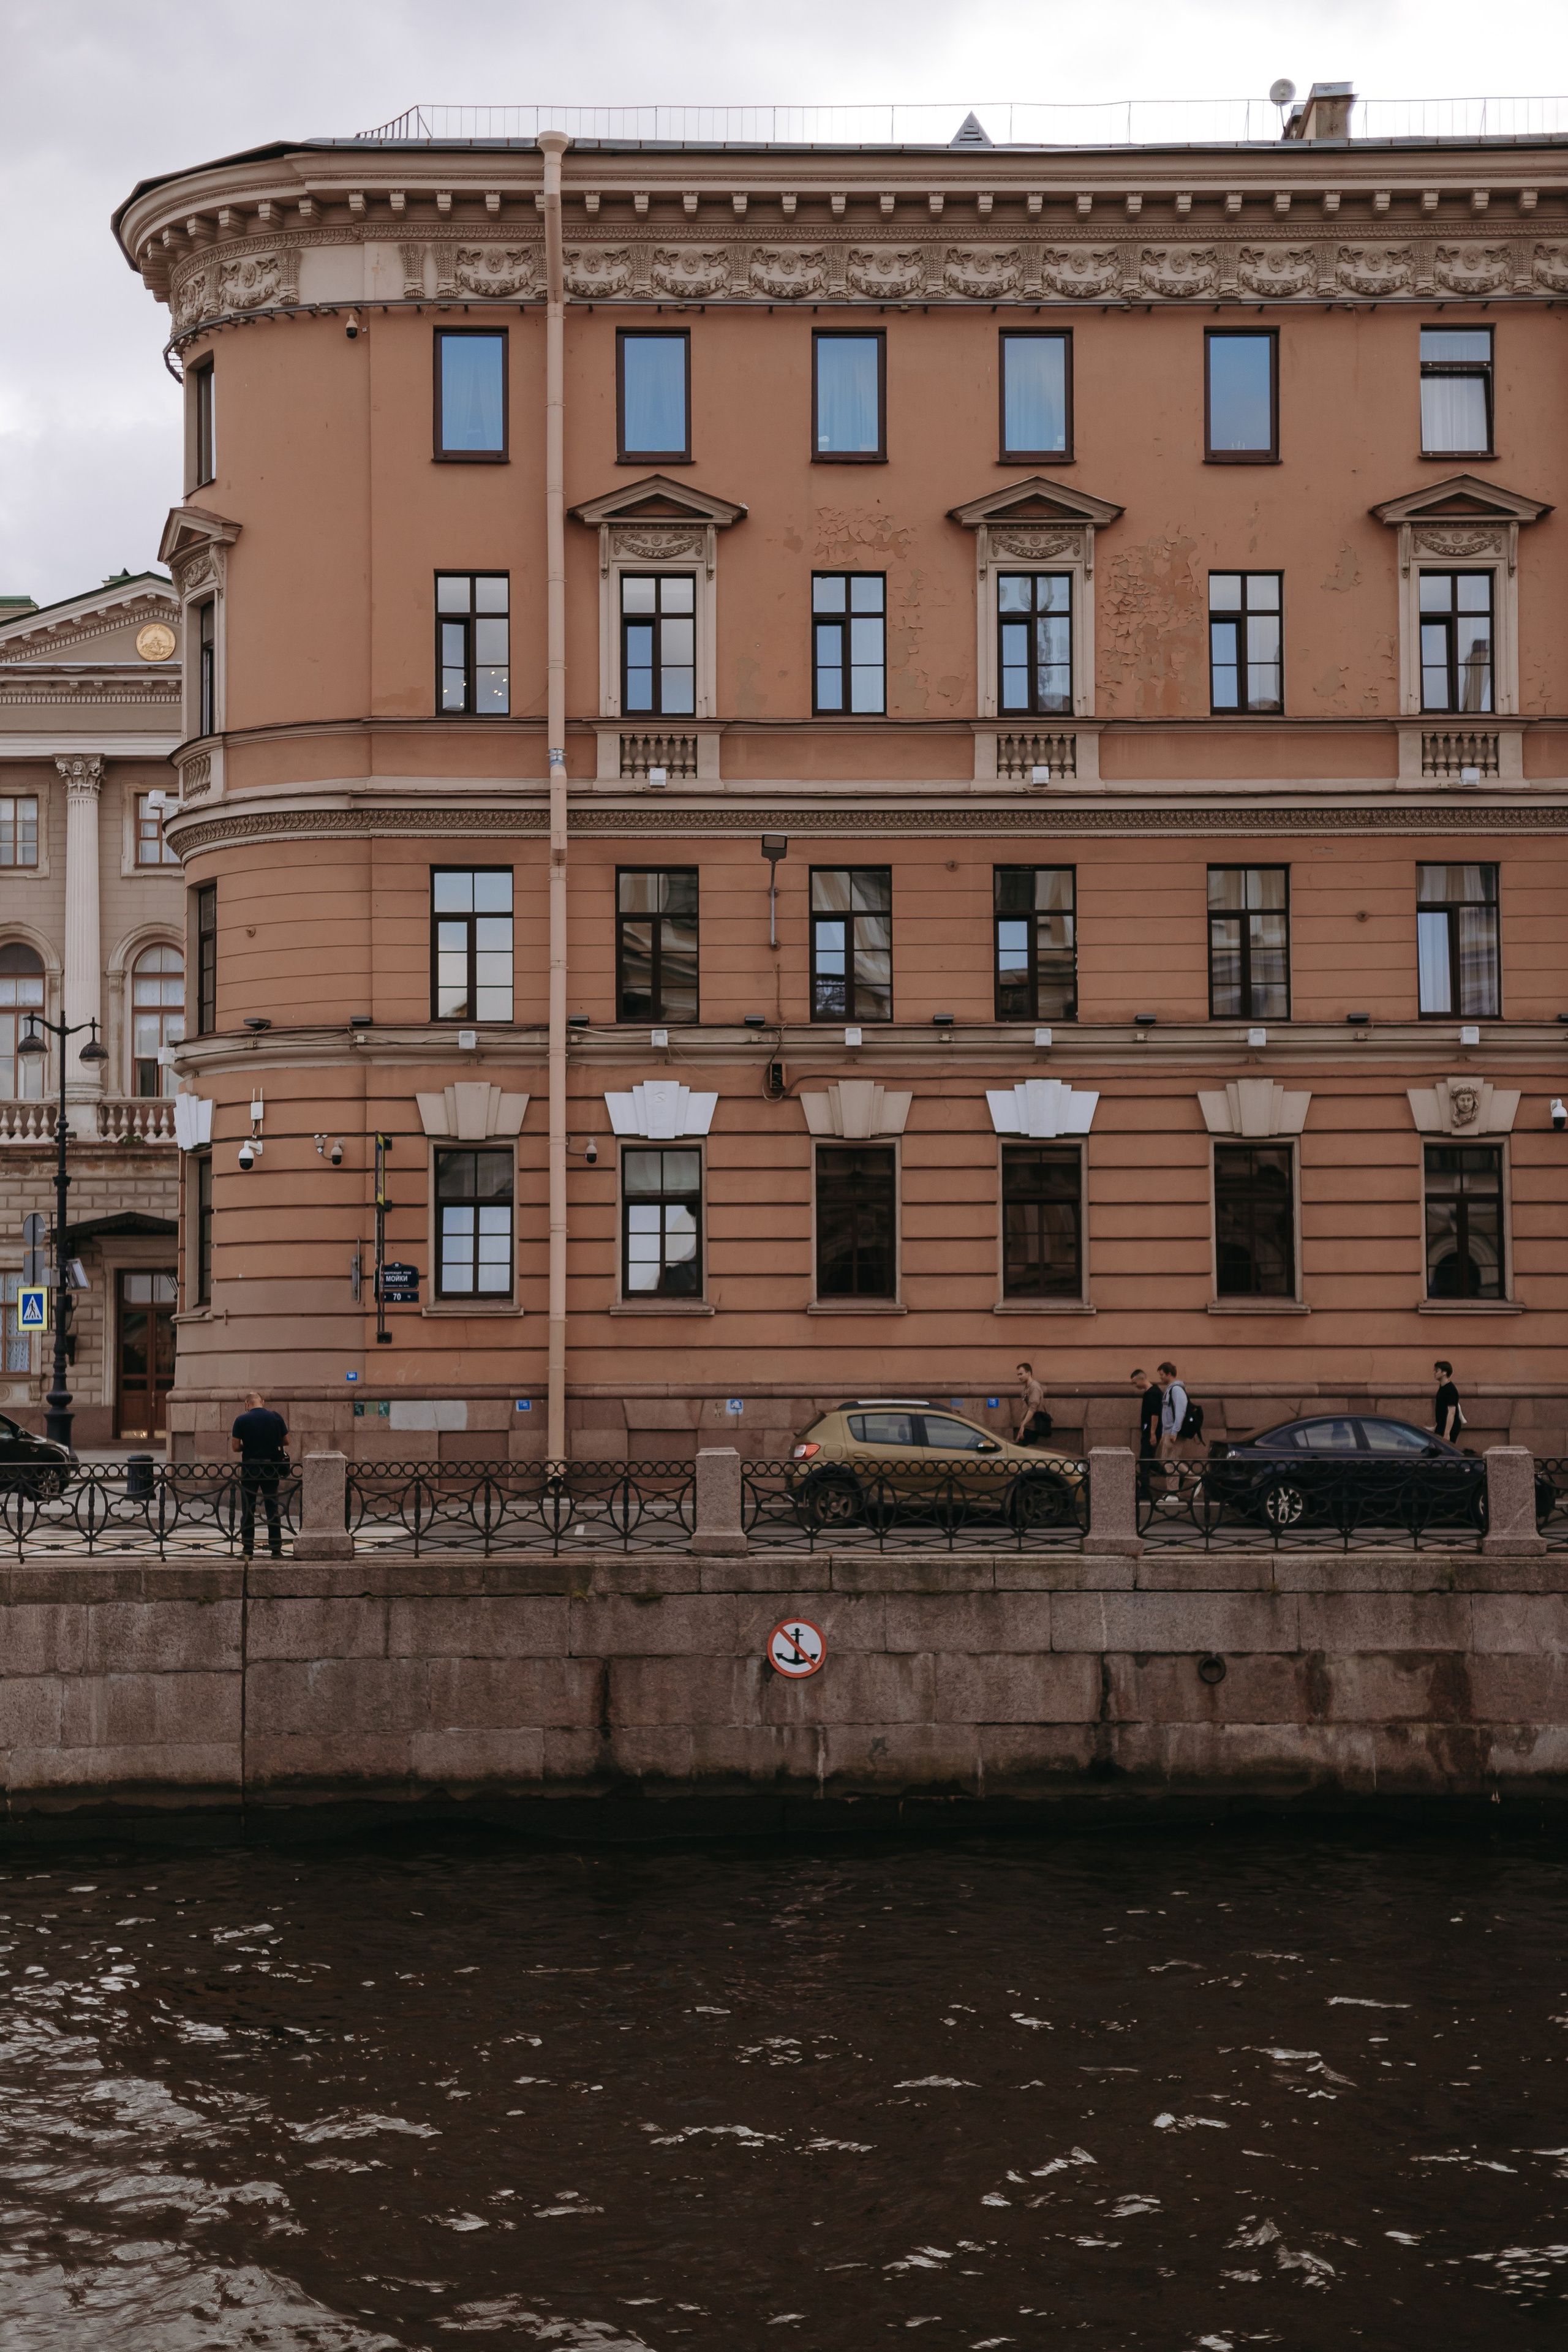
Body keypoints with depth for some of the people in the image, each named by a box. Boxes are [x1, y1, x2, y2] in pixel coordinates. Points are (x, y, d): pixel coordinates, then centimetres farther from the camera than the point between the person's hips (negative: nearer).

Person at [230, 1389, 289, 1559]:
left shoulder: (241, 1420, -7)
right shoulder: (276, 1418, -2)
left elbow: (235, 1447, -7)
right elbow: (286, 1441, 6)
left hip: (249, 1468, -1)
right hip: (271, 1468, 1)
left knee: (248, 1510, 7)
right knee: (272, 1508, 7)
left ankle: (248, 1550, 7)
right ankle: (276, 1549, 5)